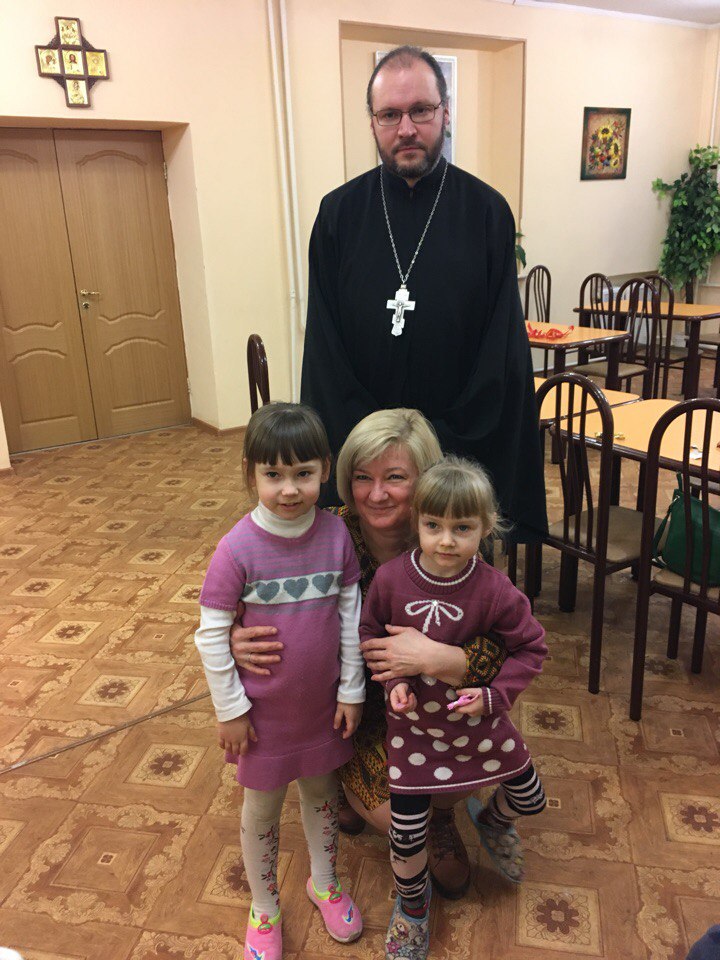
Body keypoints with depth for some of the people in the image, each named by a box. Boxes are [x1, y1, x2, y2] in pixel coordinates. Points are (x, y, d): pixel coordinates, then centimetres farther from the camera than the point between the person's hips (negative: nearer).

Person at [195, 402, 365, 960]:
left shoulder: (336, 534, -13)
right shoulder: (238, 548, -22)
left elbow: (352, 614, -4)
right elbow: (211, 633, -14)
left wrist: (351, 690, 0)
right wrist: (230, 710, -10)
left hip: (323, 704, 3)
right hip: (264, 711, -2)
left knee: (321, 792, 24)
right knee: (262, 810, 18)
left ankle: (324, 882, 51)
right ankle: (264, 909, 44)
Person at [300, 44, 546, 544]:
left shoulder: (488, 212, -4)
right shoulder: (338, 213, 0)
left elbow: (502, 352, -5)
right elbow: (324, 349, -1)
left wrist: (443, 444, -11)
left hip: (463, 448, -1)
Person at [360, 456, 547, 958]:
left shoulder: (495, 591, -20)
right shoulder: (391, 578, -18)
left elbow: (531, 648, -9)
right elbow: (368, 631, -3)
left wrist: (493, 694, -20)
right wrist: (393, 680, -17)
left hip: (477, 716, 1)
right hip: (413, 721, -1)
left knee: (530, 797, 16)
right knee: (406, 830, 3)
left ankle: (490, 821, 52)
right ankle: (412, 902, 36)